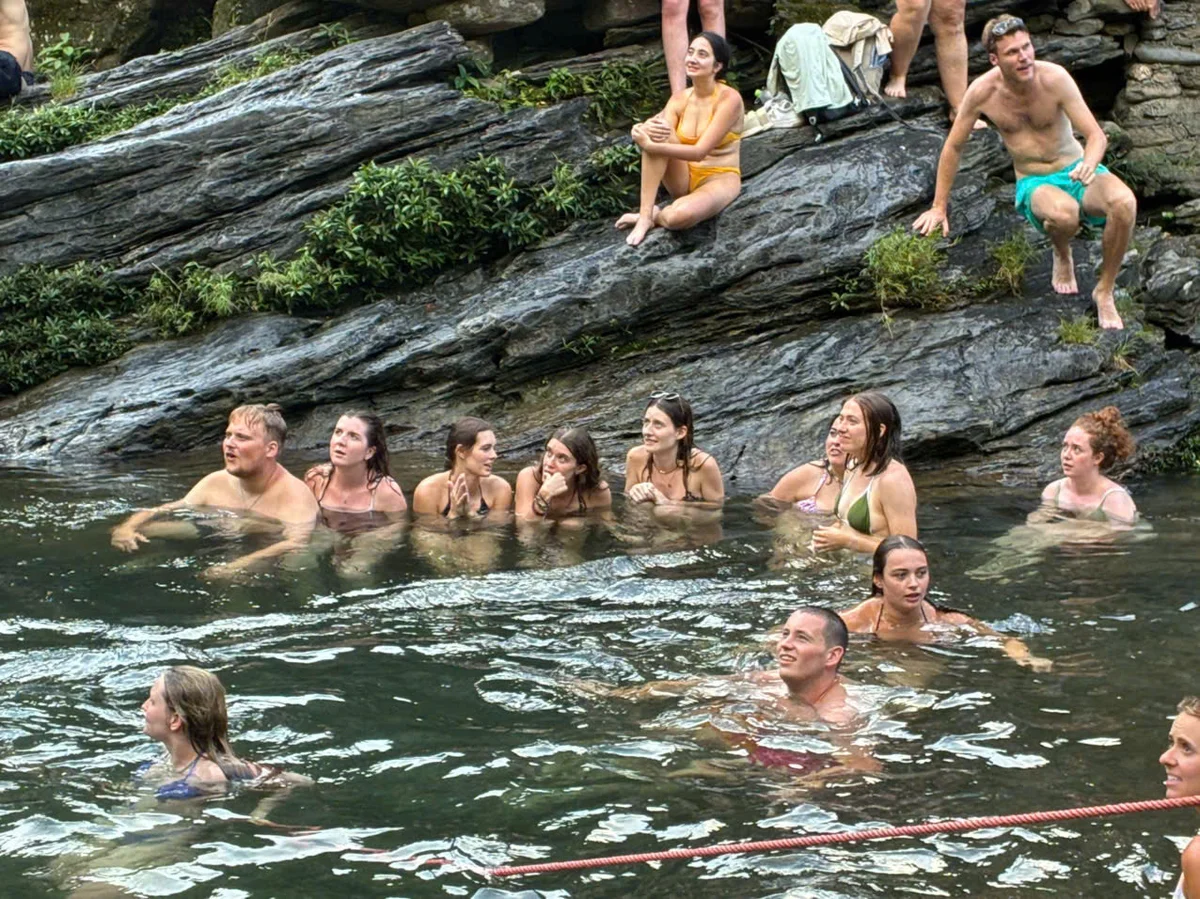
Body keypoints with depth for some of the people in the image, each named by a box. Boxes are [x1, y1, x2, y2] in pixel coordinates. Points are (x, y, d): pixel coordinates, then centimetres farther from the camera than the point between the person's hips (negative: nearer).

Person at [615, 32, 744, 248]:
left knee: (679, 215, -39)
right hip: (684, 179, 5)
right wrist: (643, 130, -37)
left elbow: (699, 152, -24)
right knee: (657, 130, -24)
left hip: (719, 179, -5)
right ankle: (644, 214, -22)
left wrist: (650, 146, -30)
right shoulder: (680, 98, 1)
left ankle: (656, 217, -1)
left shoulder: (729, 99, -16)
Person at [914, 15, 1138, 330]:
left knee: (1124, 202, -34)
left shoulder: (1054, 78, -15)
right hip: (1034, 184, -1)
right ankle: (1062, 256, -1)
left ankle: (1105, 291, -11)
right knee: (1064, 213, -39)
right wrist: (939, 208, 8)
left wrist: (1090, 163, -39)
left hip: (1075, 171, 1)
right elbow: (954, 147, 3)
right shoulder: (983, 91, -11)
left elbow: (1097, 136, -15)